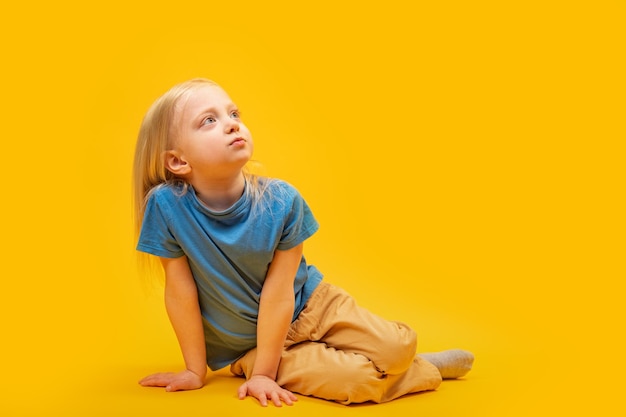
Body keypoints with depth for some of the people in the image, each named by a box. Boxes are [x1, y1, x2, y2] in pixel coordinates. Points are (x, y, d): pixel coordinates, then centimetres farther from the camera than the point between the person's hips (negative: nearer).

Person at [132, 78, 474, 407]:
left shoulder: (281, 201, -21)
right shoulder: (167, 206, -23)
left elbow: (279, 291, -18)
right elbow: (181, 291, -15)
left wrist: (264, 373, -17)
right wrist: (195, 371, -7)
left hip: (309, 305, 2)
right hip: (245, 345, -1)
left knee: (397, 347, -16)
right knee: (355, 380, -21)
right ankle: (424, 371, 11)